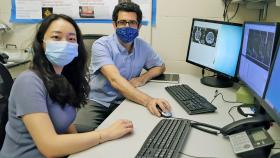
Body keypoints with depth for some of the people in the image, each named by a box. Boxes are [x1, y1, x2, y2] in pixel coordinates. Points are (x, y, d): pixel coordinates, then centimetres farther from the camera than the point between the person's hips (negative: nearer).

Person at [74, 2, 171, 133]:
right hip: (98, 102, -4)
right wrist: (148, 100, -43)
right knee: (80, 129, -32)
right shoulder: (101, 45, -15)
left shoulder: (142, 46, 2)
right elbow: (115, 80, -29)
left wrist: (144, 78, -6)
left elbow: (160, 66, 18)